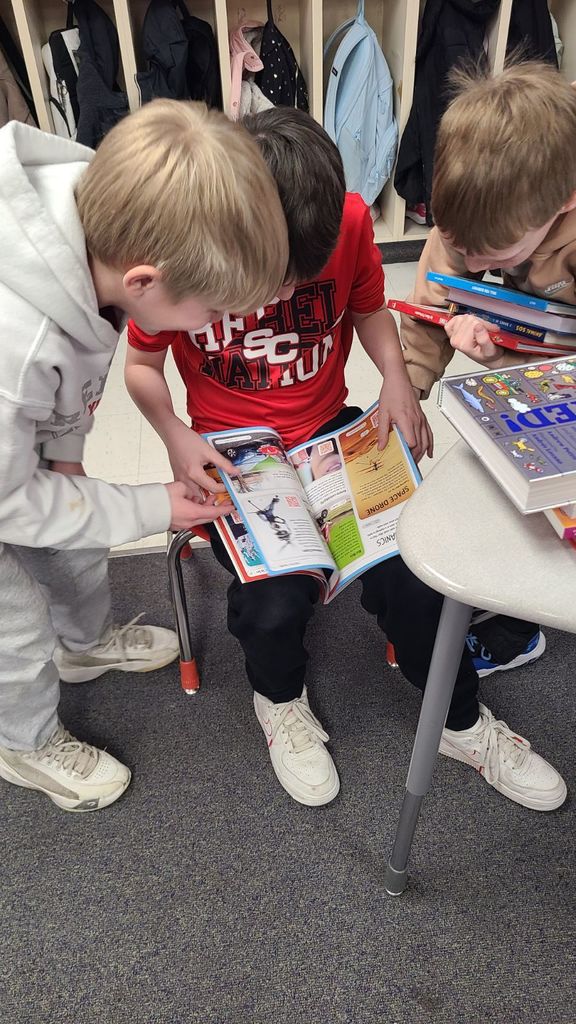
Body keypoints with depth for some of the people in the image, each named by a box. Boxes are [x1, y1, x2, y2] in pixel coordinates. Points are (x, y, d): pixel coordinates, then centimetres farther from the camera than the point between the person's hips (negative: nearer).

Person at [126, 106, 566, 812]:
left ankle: (462, 723, 17)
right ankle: (279, 699, 17)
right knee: (275, 602, -23)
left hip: (333, 429, 2)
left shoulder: (351, 221, -11)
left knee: (407, 573, -15)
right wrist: (175, 436, -18)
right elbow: (141, 364, -1)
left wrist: (396, 377, -9)